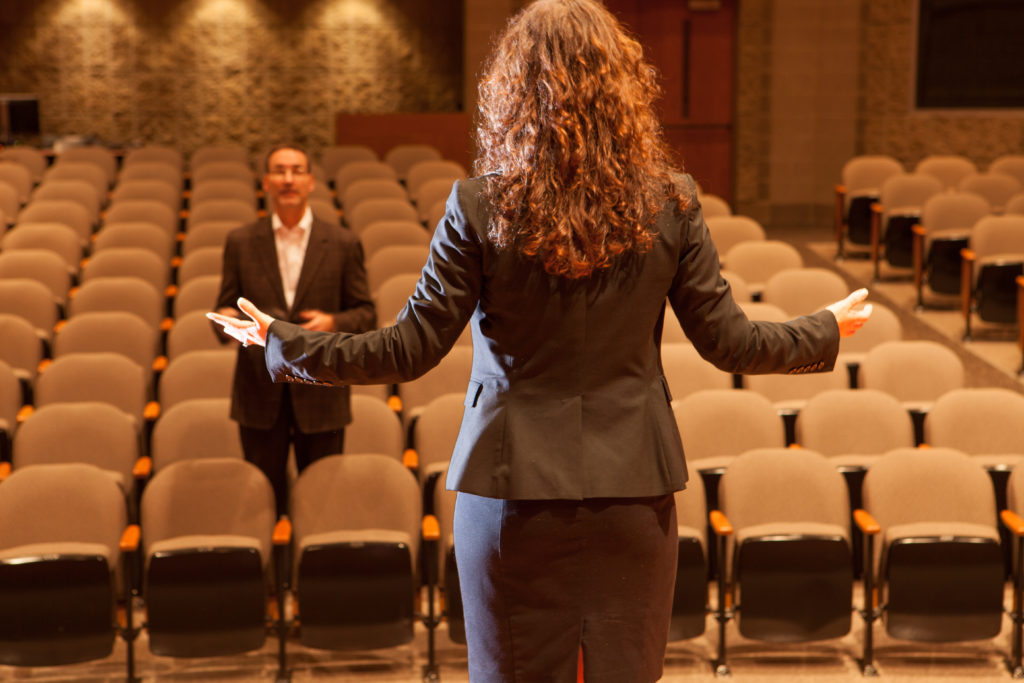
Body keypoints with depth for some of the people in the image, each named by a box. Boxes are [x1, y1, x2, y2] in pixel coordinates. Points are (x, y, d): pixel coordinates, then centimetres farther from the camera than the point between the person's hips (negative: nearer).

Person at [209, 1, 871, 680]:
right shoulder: (670, 203, -5)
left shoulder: (479, 207, -10)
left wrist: (282, 344, 6)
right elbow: (728, 341, 0)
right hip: (633, 486, 2)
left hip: (513, 487, -1)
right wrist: (828, 330, 19)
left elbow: (410, 349, -8)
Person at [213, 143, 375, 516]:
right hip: (260, 394, 1)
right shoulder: (240, 242, 4)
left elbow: (366, 315, 3)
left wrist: (332, 323, -17)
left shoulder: (343, 244, 1)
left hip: (320, 394, -1)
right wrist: (228, 318, -16)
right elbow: (225, 307, 8)